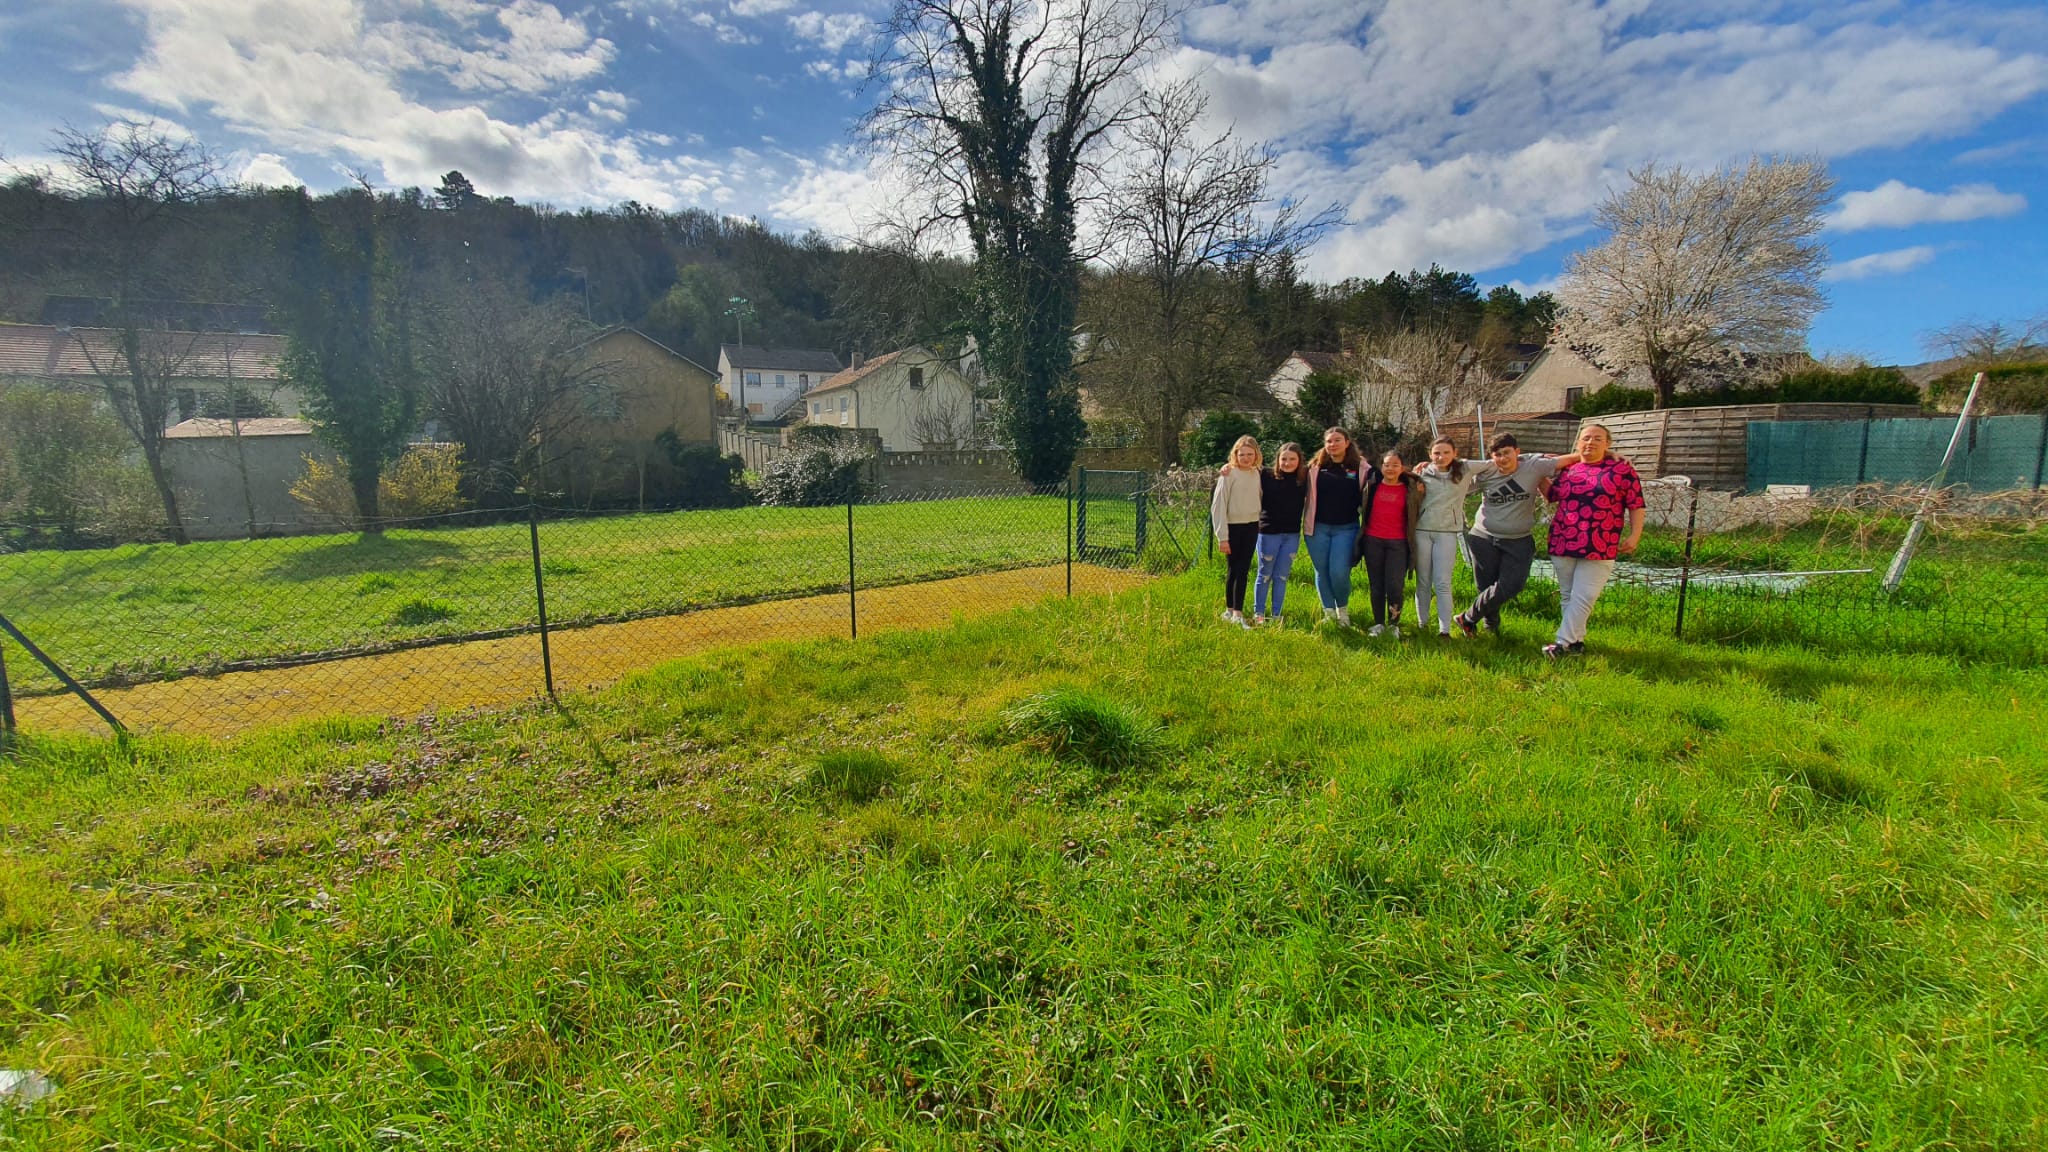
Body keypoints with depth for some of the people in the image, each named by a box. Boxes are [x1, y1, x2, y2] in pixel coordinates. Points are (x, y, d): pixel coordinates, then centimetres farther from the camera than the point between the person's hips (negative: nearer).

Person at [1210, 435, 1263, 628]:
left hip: (1251, 527, 5)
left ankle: (1237, 613, 11)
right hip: (1232, 527, -5)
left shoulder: (1256, 473, 7)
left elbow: (1258, 498, 12)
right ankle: (1229, 611, 14)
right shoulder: (1228, 474, -10)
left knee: (1243, 571, 5)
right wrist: (1222, 537, -14)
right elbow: (1218, 506, -12)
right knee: (1233, 570, 2)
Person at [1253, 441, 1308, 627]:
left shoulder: (1305, 477, -1)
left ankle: (1276, 615, 21)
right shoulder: (1266, 476, -9)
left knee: (1282, 577, 11)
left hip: (1292, 535, 3)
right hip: (1269, 532, -3)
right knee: (1265, 575, 9)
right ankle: (1258, 613, 22)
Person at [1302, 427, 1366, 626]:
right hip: (1318, 528, 2)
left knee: (1339, 572, -8)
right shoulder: (1316, 466, 3)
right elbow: (1307, 495, 8)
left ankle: (1343, 609, 18)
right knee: (1322, 572, 7)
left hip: (1346, 529, -1)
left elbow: (1367, 497, 8)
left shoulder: (1360, 467, 1)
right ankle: (1329, 613, 23)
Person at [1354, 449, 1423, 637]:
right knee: (1376, 586, 8)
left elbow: (1418, 514, 4)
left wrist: (1420, 493, -1)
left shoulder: (1411, 489, 2)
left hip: (1398, 543, -2)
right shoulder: (1372, 484, 4)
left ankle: (1394, 625, 10)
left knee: (1394, 586, -8)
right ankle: (1378, 624, 21)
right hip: (1373, 540, 2)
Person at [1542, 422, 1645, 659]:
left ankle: (1564, 643, -5)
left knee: (1582, 598, -7)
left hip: (1599, 548, -4)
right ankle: (1576, 641, 22)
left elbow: (1636, 504, 1)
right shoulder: (1568, 469, 11)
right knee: (1567, 595, 11)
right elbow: (1551, 495, 26)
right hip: (1563, 543, 4)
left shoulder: (1621, 469, 0)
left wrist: (1635, 535, -7)